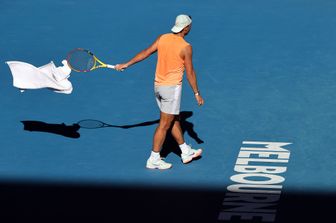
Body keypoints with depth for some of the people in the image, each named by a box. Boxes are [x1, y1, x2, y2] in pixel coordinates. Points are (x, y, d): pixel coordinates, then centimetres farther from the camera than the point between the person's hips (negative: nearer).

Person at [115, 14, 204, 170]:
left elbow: (145, 53, 2)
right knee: (164, 125, 0)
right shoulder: (186, 48, -16)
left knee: (175, 120, 18)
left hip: (158, 85, 7)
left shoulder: (162, 38, 0)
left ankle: (186, 152, 30)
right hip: (172, 87, -7)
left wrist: (127, 64, 10)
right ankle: (154, 160, 4)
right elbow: (190, 73, -11)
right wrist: (197, 94, -2)